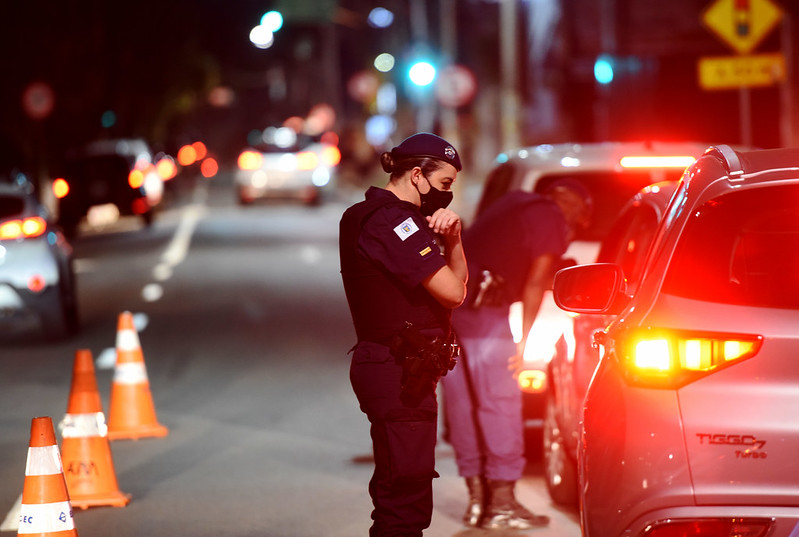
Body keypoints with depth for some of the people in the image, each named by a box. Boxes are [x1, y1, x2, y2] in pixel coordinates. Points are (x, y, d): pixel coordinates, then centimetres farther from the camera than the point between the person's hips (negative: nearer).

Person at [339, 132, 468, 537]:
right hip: (398, 371, -11)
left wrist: (451, 238, -1)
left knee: (396, 491, 17)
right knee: (407, 494, -13)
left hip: (401, 370, 11)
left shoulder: (402, 218, 18)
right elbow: (453, 292, -17)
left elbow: (458, 280, 18)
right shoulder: (392, 221, -15)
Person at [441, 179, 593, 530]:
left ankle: (477, 500, 15)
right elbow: (536, 283, -7)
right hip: (482, 307, -9)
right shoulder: (552, 221, -1)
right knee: (500, 402, -3)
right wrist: (524, 340, -4)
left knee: (462, 401, 10)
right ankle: (502, 504, -2)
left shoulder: (516, 203, 24)